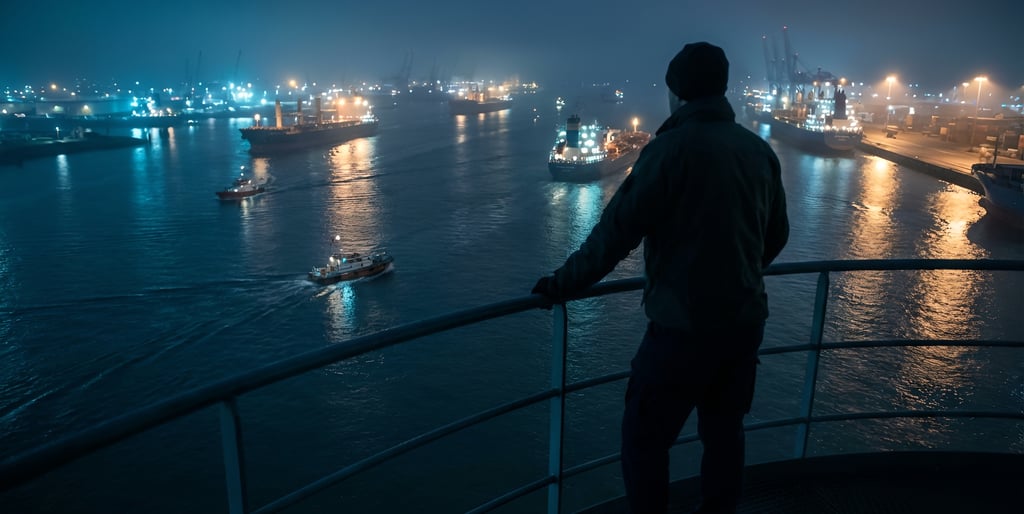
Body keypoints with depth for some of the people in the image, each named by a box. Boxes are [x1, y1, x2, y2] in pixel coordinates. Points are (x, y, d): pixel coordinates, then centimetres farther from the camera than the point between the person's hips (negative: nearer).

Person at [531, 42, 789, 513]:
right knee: (724, 432, 21)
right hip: (746, 320, 7)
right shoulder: (759, 150, 4)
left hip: (683, 326, -7)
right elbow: (777, 234, 16)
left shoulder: (671, 147, -15)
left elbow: (617, 231, -17)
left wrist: (564, 283, -5)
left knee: (644, 440, 8)